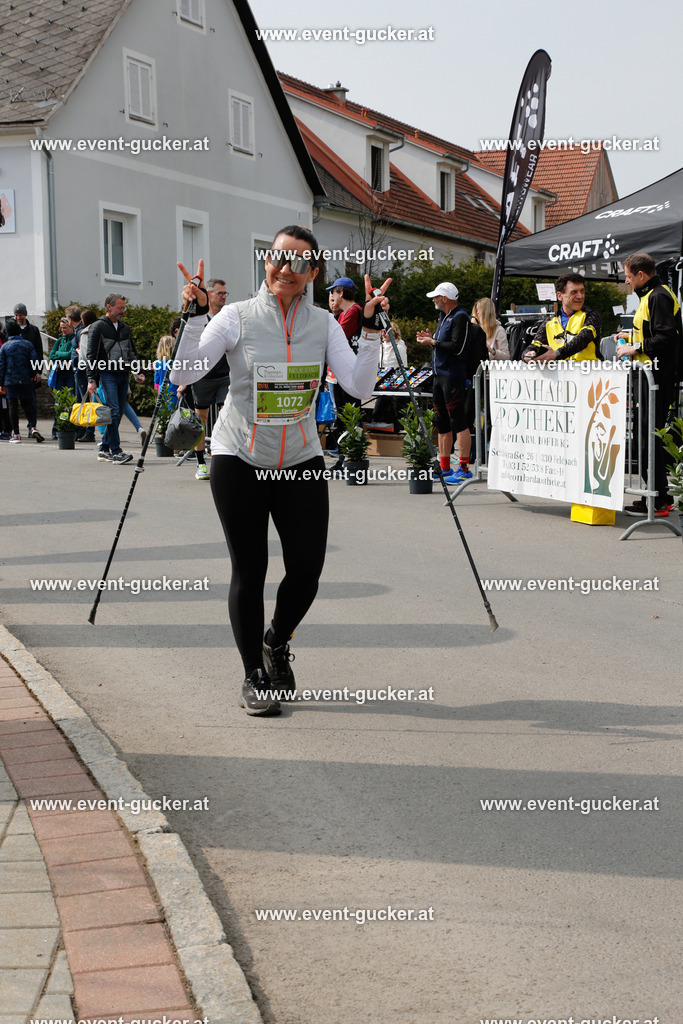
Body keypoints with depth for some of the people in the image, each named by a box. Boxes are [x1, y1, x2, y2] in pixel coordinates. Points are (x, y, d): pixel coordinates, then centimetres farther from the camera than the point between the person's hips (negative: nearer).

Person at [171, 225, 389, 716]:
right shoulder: (237, 317, -6)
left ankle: (277, 644, 31)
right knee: (249, 570, 2)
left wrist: (372, 329, -14)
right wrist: (196, 315, -22)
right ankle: (254, 675, 19)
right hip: (239, 460, -2)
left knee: (307, 568, 0)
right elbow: (183, 375, -13)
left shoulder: (323, 323, 2)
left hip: (302, 461, 3)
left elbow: (359, 386, -7)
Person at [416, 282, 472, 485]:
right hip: (439, 374, 10)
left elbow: (457, 347, -19)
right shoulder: (444, 316, 19)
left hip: (453, 375, -10)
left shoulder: (460, 317, -11)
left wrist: (433, 342, -13)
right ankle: (444, 467, 20)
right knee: (442, 422, 13)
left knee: (458, 422, -9)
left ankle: (464, 468, -8)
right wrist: (430, 338, 10)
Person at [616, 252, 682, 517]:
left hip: (659, 375, -11)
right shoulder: (650, 296, 19)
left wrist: (636, 348, -15)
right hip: (650, 376, 11)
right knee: (647, 436, 12)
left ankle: (657, 502, -8)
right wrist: (633, 337, 18)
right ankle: (659, 496, 18)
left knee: (650, 436, -10)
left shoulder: (659, 297, -13)